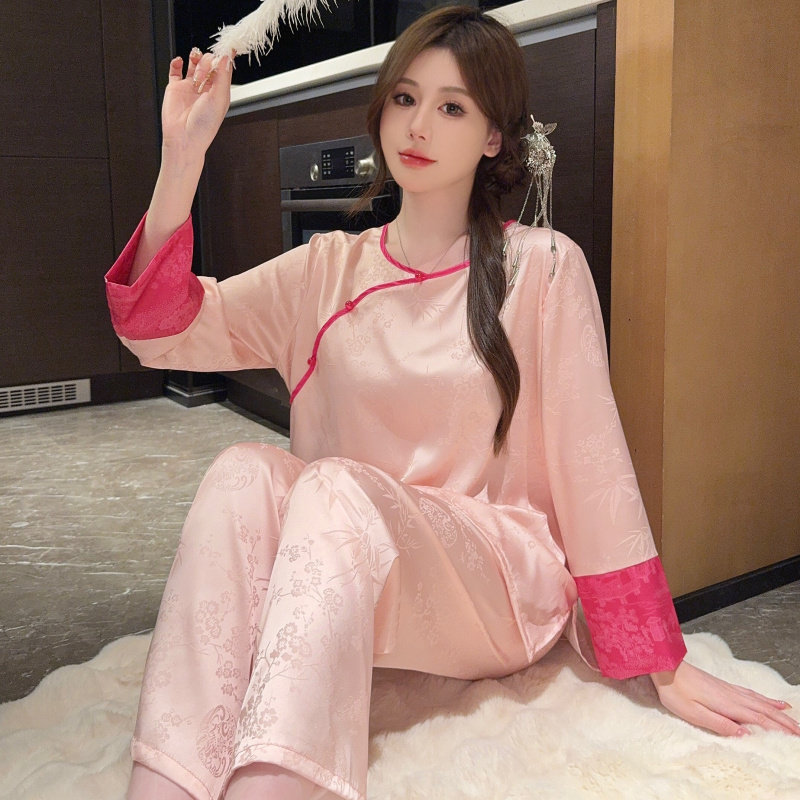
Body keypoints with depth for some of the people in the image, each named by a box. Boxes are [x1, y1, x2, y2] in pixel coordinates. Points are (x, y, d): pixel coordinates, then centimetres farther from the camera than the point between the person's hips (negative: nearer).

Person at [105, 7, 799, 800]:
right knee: (244, 473, -26)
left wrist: (665, 668, -3)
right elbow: (161, 330, -2)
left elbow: (593, 465, -4)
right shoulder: (329, 270, 8)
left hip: (500, 587, -3)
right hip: (337, 580, 3)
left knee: (337, 487, -30)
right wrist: (182, 159, -14)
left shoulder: (543, 268, -3)